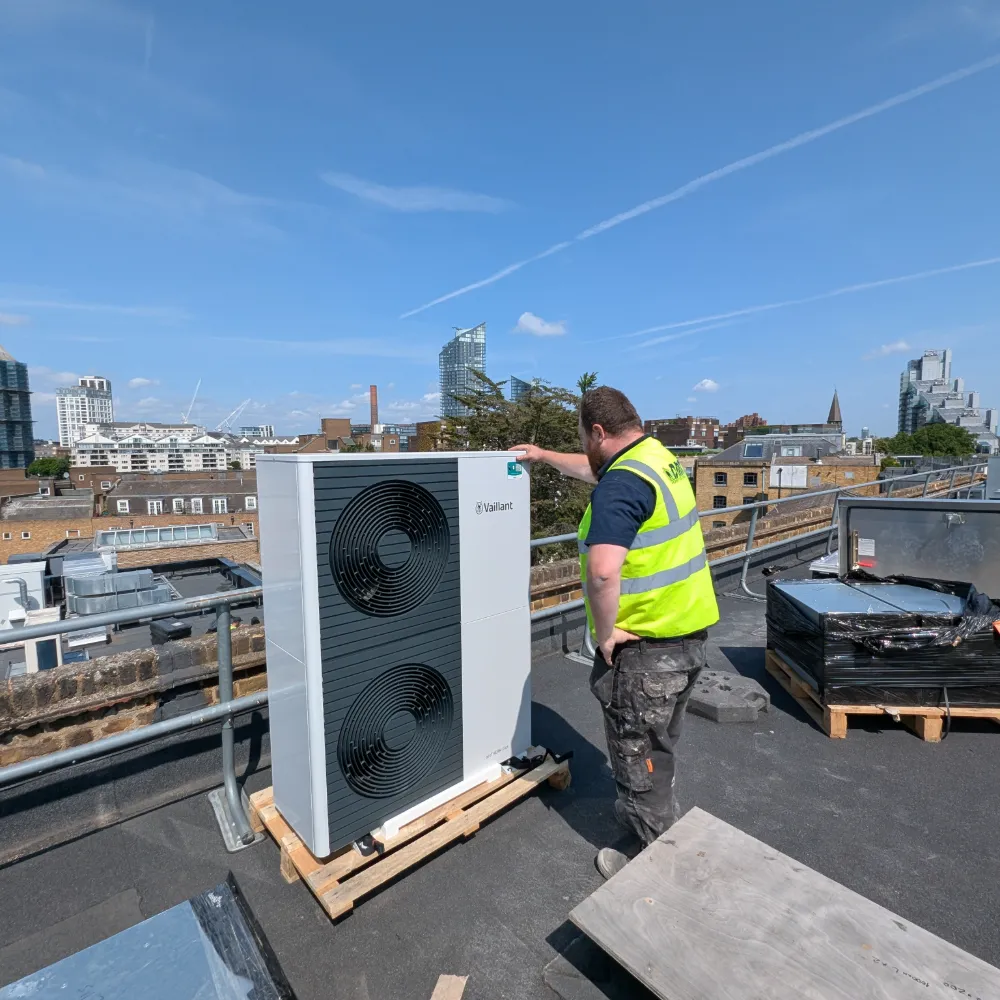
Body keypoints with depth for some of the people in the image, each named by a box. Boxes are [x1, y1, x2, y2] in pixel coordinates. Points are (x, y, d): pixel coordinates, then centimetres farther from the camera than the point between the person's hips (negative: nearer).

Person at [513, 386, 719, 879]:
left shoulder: (619, 486, -24)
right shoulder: (659, 456, 6)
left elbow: (603, 572, -36)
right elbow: (594, 468, 24)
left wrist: (605, 633, -20)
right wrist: (544, 455, 32)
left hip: (646, 643, -9)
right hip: (690, 629, 10)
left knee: (638, 752, 11)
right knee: (660, 743, 27)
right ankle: (651, 813, 49)